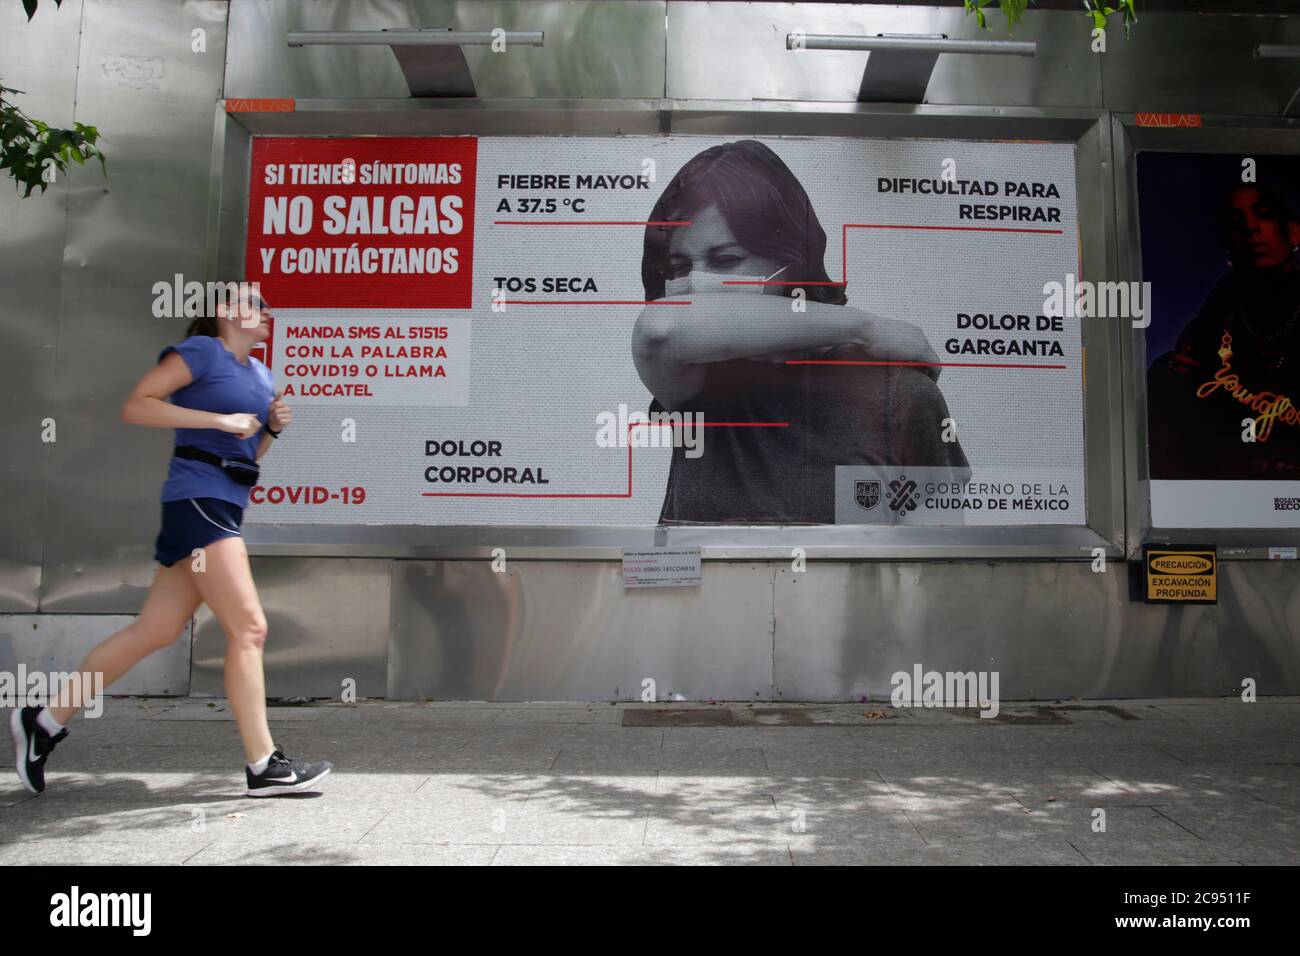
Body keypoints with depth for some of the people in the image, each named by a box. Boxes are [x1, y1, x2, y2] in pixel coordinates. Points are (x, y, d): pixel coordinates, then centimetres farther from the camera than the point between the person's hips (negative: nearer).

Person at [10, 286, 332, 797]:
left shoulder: (260, 374, 19)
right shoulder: (201, 351, -4)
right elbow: (135, 406, -13)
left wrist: (273, 429, 7)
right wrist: (220, 420, -17)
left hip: (225, 507, 9)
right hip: (197, 498, -9)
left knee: (156, 630, 10)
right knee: (249, 627, -11)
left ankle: (45, 720, 24)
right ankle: (264, 766, -5)